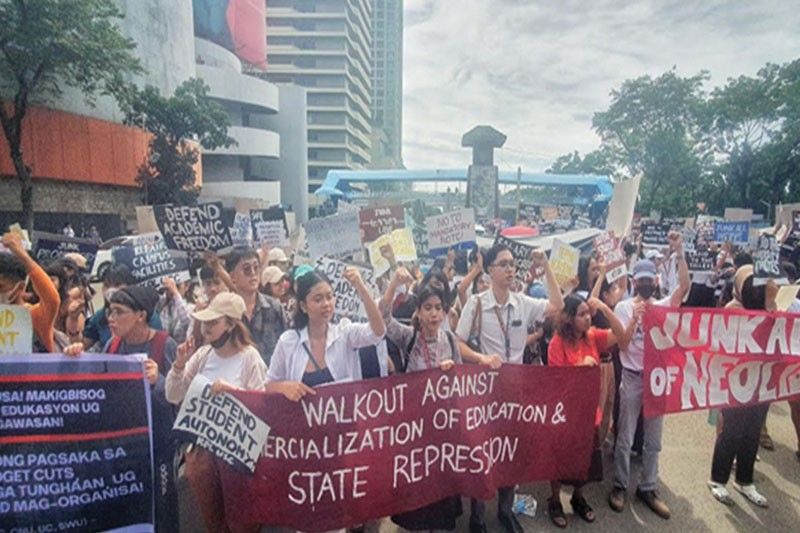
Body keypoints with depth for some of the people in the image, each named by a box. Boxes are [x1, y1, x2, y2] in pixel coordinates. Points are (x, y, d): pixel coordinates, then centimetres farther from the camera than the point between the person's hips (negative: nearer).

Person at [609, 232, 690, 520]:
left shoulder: (664, 305, 2)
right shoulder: (624, 307, -4)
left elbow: (685, 286, -16)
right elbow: (622, 344, -10)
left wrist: (679, 253, -21)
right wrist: (635, 317, -22)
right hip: (632, 378, -3)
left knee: (653, 439, 12)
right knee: (626, 437, 5)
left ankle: (647, 488, 26)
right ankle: (620, 486, 19)